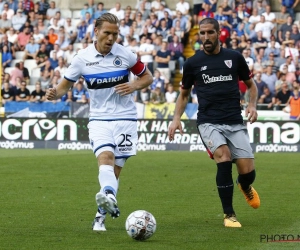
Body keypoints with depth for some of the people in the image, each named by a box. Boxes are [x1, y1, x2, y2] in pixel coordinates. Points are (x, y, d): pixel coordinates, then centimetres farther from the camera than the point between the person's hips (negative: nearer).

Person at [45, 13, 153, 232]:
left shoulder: (125, 54, -3)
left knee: (115, 168, 0)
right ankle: (109, 198, -50)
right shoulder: (83, 58, -3)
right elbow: (65, 85, 5)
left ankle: (101, 215, 11)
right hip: (99, 118, -1)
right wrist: (55, 93, -18)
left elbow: (147, 77, 9)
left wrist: (134, 86, -12)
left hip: (125, 117, 1)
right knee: (105, 157, -26)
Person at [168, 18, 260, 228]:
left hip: (235, 123, 1)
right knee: (223, 155, -29)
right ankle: (229, 214, -15)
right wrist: (176, 118, 3)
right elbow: (184, 94, 18)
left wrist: (252, 105, -1)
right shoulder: (193, 63, 5)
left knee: (247, 172, -8)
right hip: (209, 122, -1)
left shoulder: (235, 58, 5)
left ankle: (245, 187, 35)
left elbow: (251, 84, 18)